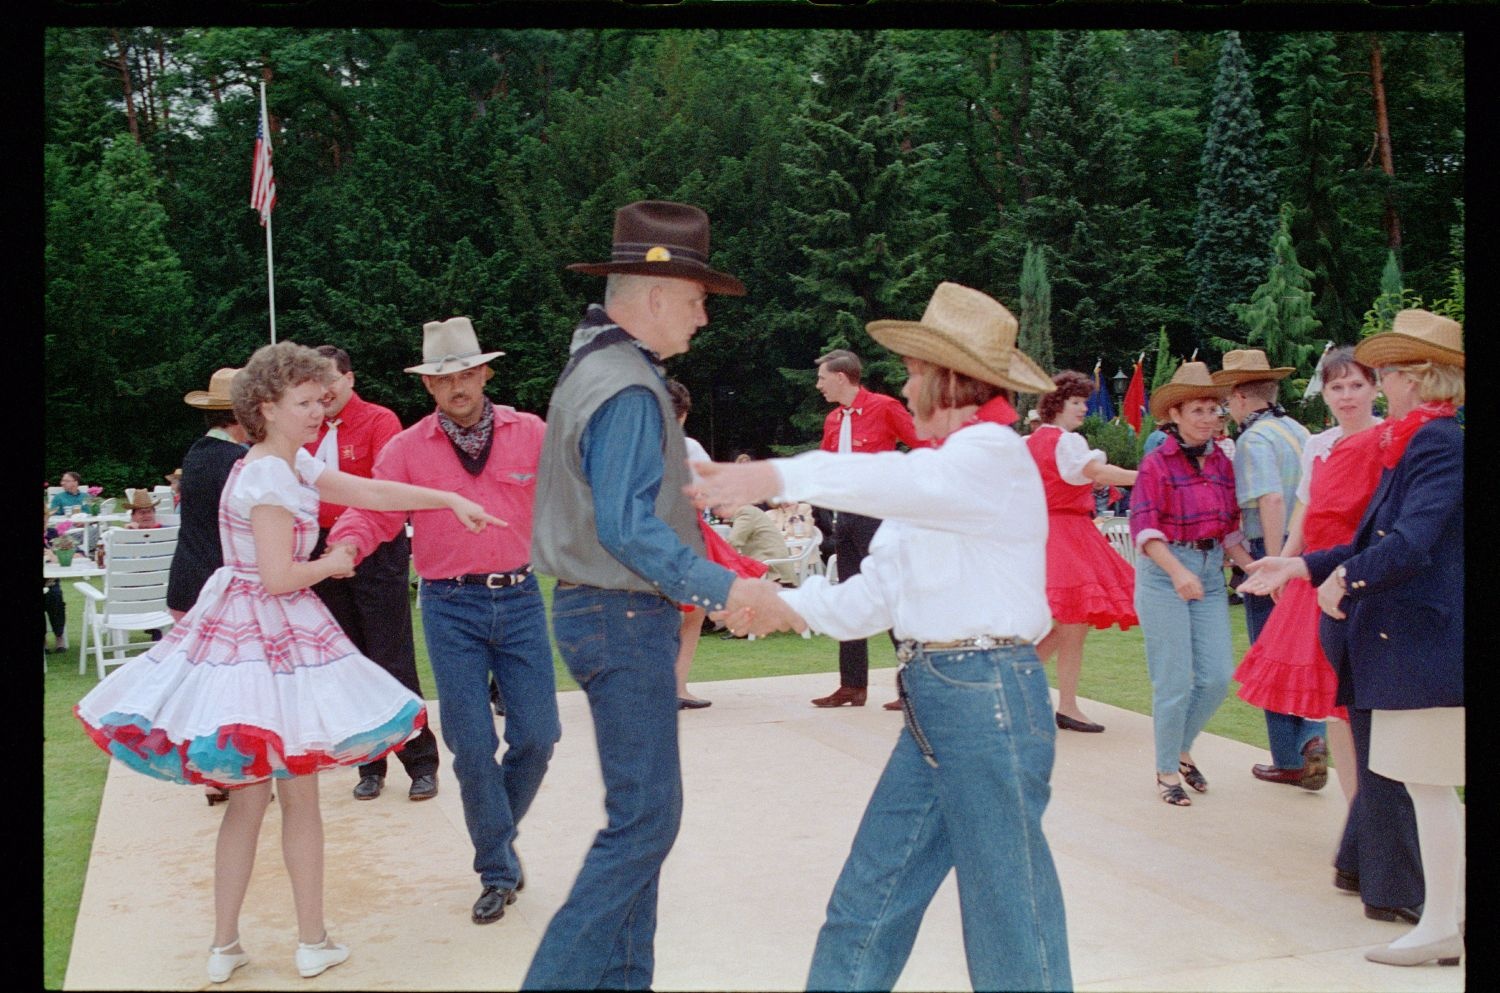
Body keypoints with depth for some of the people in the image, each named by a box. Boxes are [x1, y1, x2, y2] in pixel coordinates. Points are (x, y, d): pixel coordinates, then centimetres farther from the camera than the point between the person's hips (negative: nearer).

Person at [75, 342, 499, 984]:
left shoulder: (293, 465, 12)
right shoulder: (270, 476, -17)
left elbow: (371, 491, 15)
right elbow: (280, 576, -23)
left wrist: (451, 500, 13)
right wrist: (331, 564, -5)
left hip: (241, 635, 8)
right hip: (273, 641, -8)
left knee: (246, 798, 13)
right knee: (300, 798, 4)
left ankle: (225, 947, 20)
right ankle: (313, 943, 17)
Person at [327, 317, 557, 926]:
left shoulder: (531, 434, 4)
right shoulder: (406, 449, 2)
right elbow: (373, 513, -3)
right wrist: (347, 544, -23)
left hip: (520, 599, 1)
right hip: (450, 606, -1)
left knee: (537, 735, 2)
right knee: (471, 744, -1)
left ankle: (497, 836, 31)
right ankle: (498, 872, 15)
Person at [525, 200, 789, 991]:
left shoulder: (593, 365, 15)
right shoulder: (629, 389, -18)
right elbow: (627, 526, -23)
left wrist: (689, 584, 19)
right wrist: (726, 589, -19)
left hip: (603, 608, 10)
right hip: (625, 621, -10)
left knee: (639, 811, 15)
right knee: (647, 817, -5)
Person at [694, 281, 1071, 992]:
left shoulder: (994, 454, -8)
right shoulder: (938, 471, 20)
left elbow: (902, 481, -32)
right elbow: (873, 597, 15)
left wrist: (780, 475, -40)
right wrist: (785, 606, 2)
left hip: (988, 699, -9)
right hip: (933, 700, 9)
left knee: (1008, 909, 1)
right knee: (867, 904, 11)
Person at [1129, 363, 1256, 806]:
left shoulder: (1222, 464, 9)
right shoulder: (1157, 463, -8)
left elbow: (1228, 529, 14)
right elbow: (1144, 527, -15)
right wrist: (1178, 571, -27)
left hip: (1210, 574, 5)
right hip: (1163, 574, -5)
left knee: (1217, 678, 3)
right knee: (1175, 681, -1)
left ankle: (1181, 748, 29)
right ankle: (1166, 771, 17)